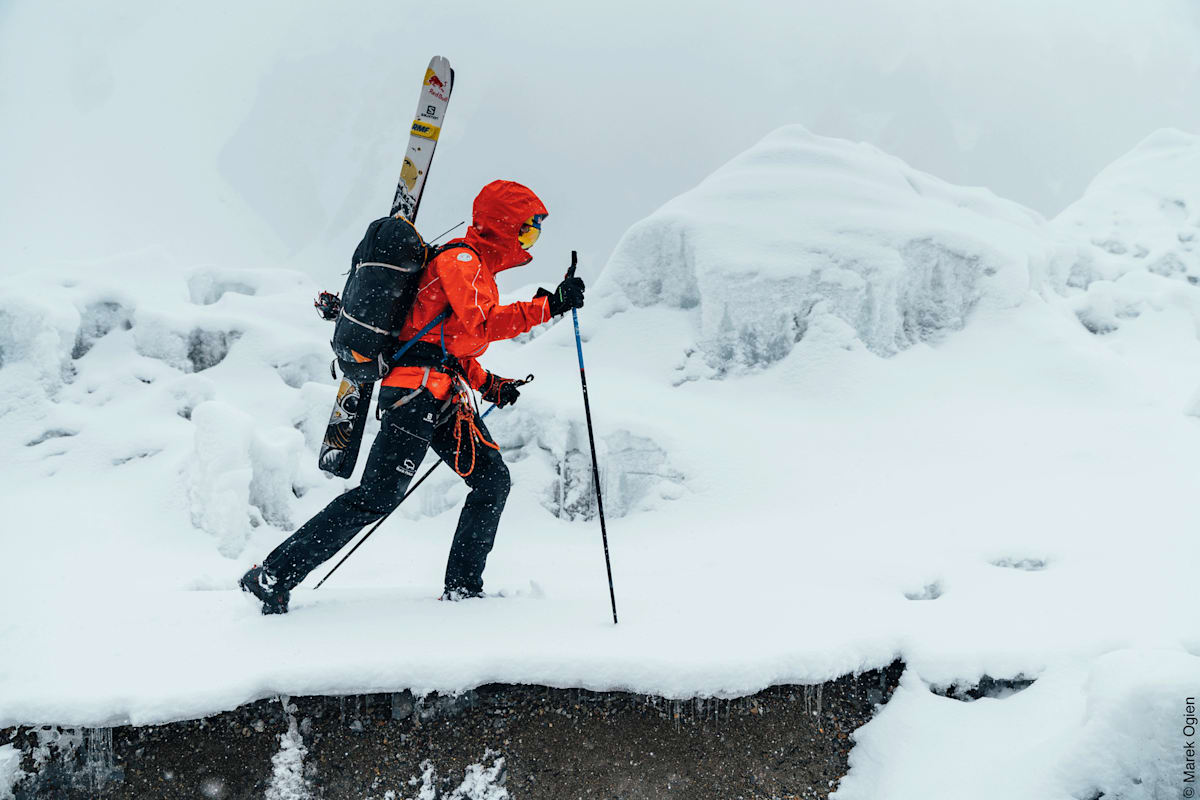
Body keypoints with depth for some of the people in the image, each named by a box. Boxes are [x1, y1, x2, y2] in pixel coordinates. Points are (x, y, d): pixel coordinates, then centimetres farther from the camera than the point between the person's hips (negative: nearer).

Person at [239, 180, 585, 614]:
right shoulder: (461, 259, -7)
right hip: (418, 390, -10)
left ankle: (462, 587, 11)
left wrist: (488, 384, 19)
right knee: (378, 495, -13)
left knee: (492, 480, 7)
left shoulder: (477, 268, 24)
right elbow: (480, 325, -23)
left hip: (446, 398, 10)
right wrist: (547, 307, -23)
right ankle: (275, 575, -9)